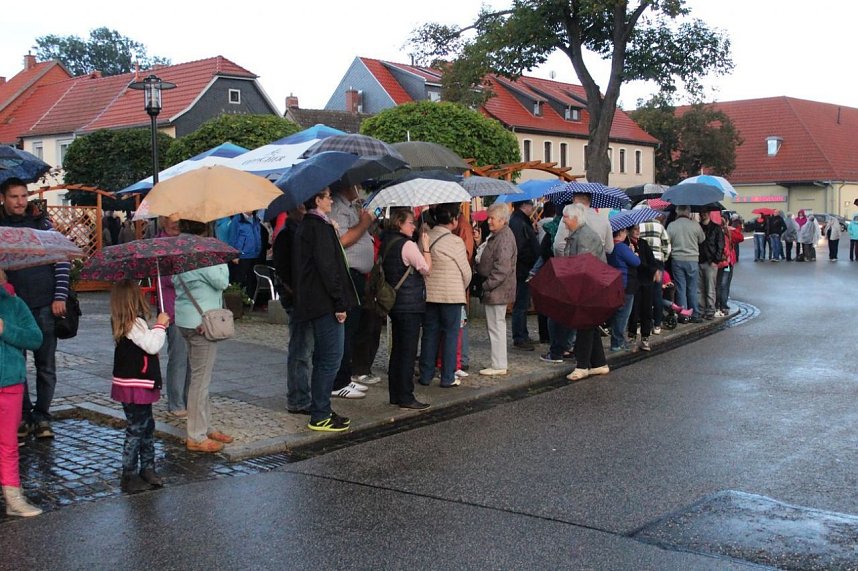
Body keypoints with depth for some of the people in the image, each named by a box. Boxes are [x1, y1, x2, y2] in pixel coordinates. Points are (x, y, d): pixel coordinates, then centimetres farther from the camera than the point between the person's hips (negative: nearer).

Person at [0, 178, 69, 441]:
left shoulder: (41, 222, 4)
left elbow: (62, 260, 3)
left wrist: (60, 297, -4)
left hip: (43, 307, -1)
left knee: (46, 365, 4)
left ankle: (41, 417, 15)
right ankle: (24, 416, 17)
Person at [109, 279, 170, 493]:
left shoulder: (122, 324, 11)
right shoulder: (134, 324, -20)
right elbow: (152, 346, -25)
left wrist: (159, 327, 9)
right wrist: (160, 325, -12)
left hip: (141, 385, 10)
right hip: (134, 386, -10)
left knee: (147, 427, 17)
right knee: (136, 430, -2)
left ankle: (147, 469, 27)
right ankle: (129, 476, 6)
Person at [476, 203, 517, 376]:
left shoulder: (504, 237, -18)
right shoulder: (496, 235, 16)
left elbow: (502, 268, -24)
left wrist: (487, 285, -19)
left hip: (497, 290, -11)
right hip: (494, 290, 11)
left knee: (496, 326, -5)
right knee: (497, 326, 15)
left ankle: (499, 365, 2)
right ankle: (499, 363, 23)